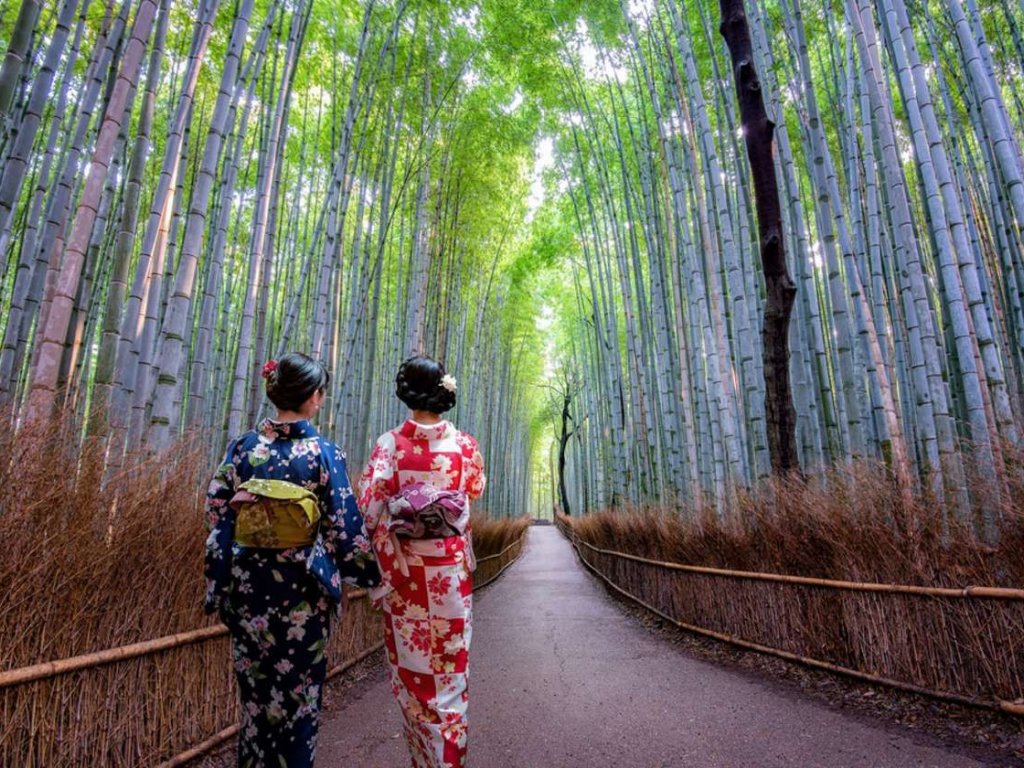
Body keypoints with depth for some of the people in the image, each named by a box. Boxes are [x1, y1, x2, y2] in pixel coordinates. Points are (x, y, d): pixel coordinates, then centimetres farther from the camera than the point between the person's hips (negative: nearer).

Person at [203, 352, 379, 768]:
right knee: (299, 693, 15)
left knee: (256, 691, 20)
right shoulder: (325, 454, -12)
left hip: (248, 589, 3)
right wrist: (369, 577, 4)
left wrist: (218, 586, 8)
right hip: (303, 593, -3)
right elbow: (345, 529, -10)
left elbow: (217, 518, -1)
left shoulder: (242, 447, -4)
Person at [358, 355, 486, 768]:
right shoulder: (464, 444, -5)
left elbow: (367, 506, -13)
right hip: (450, 568, 1)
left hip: (403, 569, 0)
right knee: (450, 665, 12)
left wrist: (373, 551, 3)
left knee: (411, 663, 15)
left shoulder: (390, 443, -10)